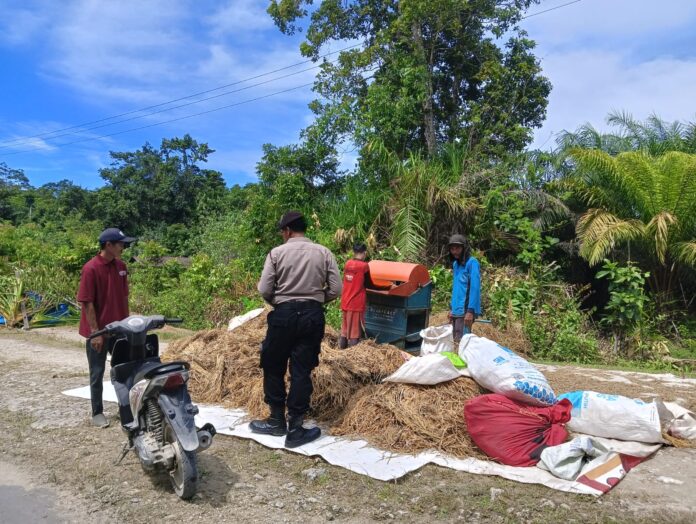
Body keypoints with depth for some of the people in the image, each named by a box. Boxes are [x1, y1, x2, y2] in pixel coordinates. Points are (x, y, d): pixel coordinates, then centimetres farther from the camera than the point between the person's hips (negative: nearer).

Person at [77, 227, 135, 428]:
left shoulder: (121, 266, 4)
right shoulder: (91, 268, -16)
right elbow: (87, 303, -16)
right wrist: (95, 332, -17)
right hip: (98, 331, -6)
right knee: (97, 373, 6)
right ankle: (97, 413, 19)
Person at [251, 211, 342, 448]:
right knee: (302, 371, 6)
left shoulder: (277, 253, -4)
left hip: (284, 314, -2)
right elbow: (336, 289, -1)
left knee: (273, 368, 15)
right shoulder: (323, 253, 2)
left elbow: (264, 290, -6)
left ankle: (277, 421, 25)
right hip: (313, 315, 2)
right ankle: (295, 429, 11)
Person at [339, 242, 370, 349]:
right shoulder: (364, 266, -11)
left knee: (345, 329, 15)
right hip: (357, 303, -6)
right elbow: (368, 283, -1)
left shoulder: (348, 263, 5)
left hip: (345, 302, 6)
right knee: (355, 331, 0)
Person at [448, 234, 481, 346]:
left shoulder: (471, 262, -11)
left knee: (462, 342, -6)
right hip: (456, 310, 8)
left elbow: (475, 287, -17)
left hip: (466, 310, -8)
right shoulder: (455, 263, 14)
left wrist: (470, 310, -22)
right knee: (455, 341, 13)